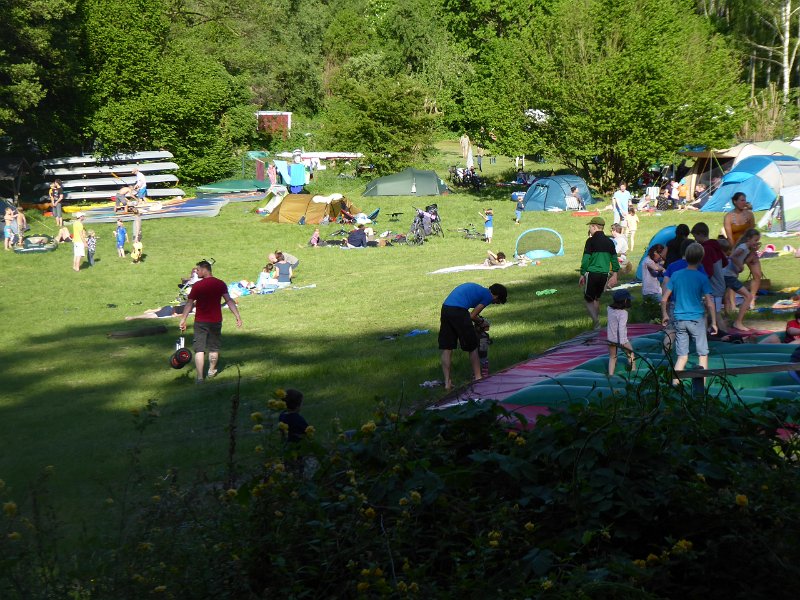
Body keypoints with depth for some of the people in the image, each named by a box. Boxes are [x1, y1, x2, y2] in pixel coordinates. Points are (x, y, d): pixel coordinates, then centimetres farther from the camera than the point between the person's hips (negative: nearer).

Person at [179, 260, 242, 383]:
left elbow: (189, 304, -9)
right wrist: (238, 316, -7)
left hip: (200, 322, -3)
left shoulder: (197, 286, -11)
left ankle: (199, 377, -7)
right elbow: (229, 301, -8)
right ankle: (212, 370, 38)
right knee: (214, 348, 20)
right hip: (216, 321, 3)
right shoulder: (220, 284, -3)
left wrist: (183, 320, -4)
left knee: (199, 350, -1)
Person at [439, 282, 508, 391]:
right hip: (458, 311, -7)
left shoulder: (475, 288, 31)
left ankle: (447, 382, 10)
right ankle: (477, 378, 18)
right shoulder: (488, 296, 7)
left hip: (445, 308, 7)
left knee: (446, 349, 10)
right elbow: (472, 316, 3)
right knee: (473, 347, 11)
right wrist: (482, 321, 20)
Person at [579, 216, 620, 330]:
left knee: (588, 300, 3)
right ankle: (596, 323, 22)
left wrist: (582, 275, -4)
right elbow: (614, 259, 10)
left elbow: (586, 259, -11)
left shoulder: (591, 241, -9)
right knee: (596, 299, 20)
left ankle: (596, 323, -16)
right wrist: (614, 276, 15)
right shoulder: (609, 242, 8)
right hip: (604, 275, 5)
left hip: (592, 274, -5)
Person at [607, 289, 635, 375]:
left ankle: (610, 374, 6)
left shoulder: (609, 309, -1)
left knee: (612, 357, 14)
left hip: (610, 338, 5)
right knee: (630, 354, 15)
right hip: (620, 338, -5)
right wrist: (622, 341, -26)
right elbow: (621, 327, -25)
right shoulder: (623, 313, -19)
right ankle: (633, 370, 19)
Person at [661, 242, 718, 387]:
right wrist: (714, 323, -2)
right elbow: (709, 303, -10)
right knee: (703, 354, 9)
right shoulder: (702, 278, -9)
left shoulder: (676, 275, 0)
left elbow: (664, 299, 1)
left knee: (682, 356, 10)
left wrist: (664, 315, 16)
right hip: (697, 319, -3)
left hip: (679, 320, 3)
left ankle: (674, 384, -1)